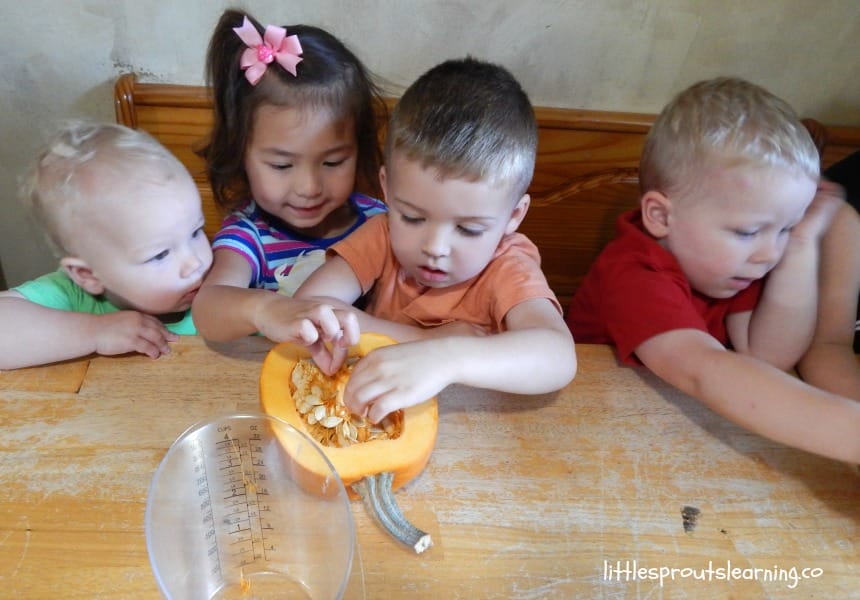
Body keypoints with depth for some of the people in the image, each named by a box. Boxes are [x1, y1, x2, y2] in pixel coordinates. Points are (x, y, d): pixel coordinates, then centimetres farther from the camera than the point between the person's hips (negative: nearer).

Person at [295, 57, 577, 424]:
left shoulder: (509, 268, -15)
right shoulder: (382, 237, -8)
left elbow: (558, 358, -32)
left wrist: (447, 360, -47)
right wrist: (427, 342, -23)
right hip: (377, 420, 3)